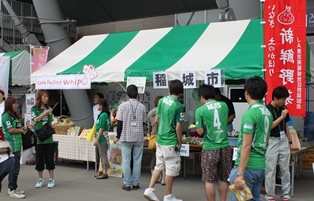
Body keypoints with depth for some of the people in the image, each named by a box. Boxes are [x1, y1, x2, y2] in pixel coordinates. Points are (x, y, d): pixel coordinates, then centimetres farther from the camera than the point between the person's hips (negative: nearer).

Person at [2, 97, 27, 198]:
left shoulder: (14, 115, 19)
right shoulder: (6, 116, -10)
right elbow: (11, 130, -17)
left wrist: (23, 128, 7)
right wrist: (21, 130, -5)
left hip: (17, 145, 10)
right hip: (12, 145, -10)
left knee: (14, 167, 14)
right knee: (15, 168, -9)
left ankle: (11, 188, 22)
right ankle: (12, 191, -4)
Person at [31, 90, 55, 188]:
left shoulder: (48, 109, 9)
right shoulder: (34, 108, 1)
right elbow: (35, 119, -15)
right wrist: (45, 113, -22)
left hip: (48, 138, 2)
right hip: (38, 137, -2)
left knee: (49, 159, 3)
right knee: (39, 159, 6)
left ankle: (52, 179, 12)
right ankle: (40, 179, 19)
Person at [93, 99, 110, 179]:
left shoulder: (103, 115, -17)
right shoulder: (104, 114, 12)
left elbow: (101, 129, -20)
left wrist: (96, 139, -17)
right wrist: (96, 139, 21)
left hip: (102, 138, -10)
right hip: (102, 138, 10)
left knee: (103, 155, -4)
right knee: (102, 155, 15)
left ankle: (105, 173, 2)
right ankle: (103, 171, 23)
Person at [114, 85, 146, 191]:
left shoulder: (123, 106, -6)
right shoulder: (142, 107, 0)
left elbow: (120, 123, -5)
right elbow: (144, 122, 6)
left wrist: (118, 136, 4)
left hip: (126, 138, -2)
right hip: (139, 138, 2)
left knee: (126, 161, 4)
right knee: (137, 161, 8)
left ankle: (127, 184, 6)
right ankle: (135, 183, 12)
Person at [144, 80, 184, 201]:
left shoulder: (162, 100, 4)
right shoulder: (178, 106, -15)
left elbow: (156, 120, 9)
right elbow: (178, 127, -15)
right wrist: (180, 143, -4)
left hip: (159, 140, 7)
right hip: (171, 142, -7)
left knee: (159, 166, 18)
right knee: (171, 169, 5)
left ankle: (150, 189, 13)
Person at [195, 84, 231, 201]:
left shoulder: (200, 110, -10)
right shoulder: (224, 105, 4)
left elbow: (200, 132, -9)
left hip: (210, 148, -4)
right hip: (225, 147, 4)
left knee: (209, 180, 7)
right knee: (223, 179, 15)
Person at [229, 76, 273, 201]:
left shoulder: (250, 113, -16)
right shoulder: (267, 113, 10)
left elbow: (246, 146, -20)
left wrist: (240, 174, -19)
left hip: (247, 167, -9)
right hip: (261, 166, 9)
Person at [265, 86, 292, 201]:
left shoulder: (283, 109, 8)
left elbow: (286, 126, 16)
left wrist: (289, 141, 15)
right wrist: (281, 117, -18)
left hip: (283, 141, 6)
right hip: (272, 141, -6)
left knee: (285, 169, 9)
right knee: (271, 170, 0)